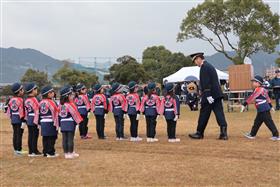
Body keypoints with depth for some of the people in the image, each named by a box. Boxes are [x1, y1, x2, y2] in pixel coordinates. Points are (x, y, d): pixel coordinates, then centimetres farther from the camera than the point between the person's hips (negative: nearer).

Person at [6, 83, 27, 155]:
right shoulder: (20, 100, -15)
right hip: (19, 120, -8)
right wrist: (23, 121, -17)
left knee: (15, 134, 13)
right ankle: (19, 150, 0)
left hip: (13, 120, 8)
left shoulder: (11, 100, 9)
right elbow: (21, 111, -19)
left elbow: (9, 111, 14)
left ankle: (15, 149, 21)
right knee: (19, 134, -3)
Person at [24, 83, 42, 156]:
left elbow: (26, 111, 14)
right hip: (34, 120, -8)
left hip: (29, 120, 8)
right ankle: (35, 151, 6)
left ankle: (30, 151, 18)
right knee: (35, 136, 0)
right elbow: (37, 111, -17)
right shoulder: (34, 100, -16)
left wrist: (26, 119, 19)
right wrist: (37, 122, -15)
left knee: (30, 136, 12)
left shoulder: (26, 100, 10)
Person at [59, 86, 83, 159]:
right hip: (70, 123, -7)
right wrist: (79, 121, -5)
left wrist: (60, 124, 17)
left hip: (63, 123, 7)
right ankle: (71, 153, 7)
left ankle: (66, 153, 18)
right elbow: (74, 113, -15)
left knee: (64, 139, 10)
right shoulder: (70, 104, -15)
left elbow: (59, 115, 11)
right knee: (70, 139, 1)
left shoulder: (60, 105, 7)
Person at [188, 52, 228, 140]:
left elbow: (206, 83, -19)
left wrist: (208, 95, -22)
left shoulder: (204, 67, -11)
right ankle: (224, 133, -5)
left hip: (210, 95, -9)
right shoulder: (210, 66, 20)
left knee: (204, 115, 2)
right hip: (217, 94, 9)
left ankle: (199, 133, 14)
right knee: (219, 113, 2)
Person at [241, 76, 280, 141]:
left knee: (269, 122, -4)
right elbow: (268, 98, 20)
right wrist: (270, 106, 28)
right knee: (257, 122, 17)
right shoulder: (263, 89, 13)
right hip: (261, 110, 10)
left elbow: (251, 98, -23)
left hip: (263, 110, -10)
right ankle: (252, 134, 26)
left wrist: (244, 104, -25)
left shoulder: (258, 89, -16)